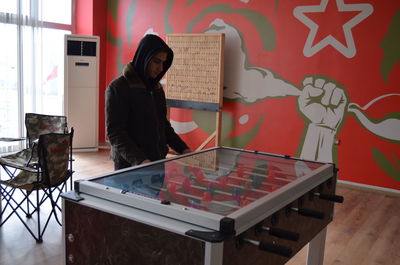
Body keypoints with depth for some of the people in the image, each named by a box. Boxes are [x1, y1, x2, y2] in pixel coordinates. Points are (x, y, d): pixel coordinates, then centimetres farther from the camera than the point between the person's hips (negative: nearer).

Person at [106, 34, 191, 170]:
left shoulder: (157, 88, 11)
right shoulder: (117, 88, -10)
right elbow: (114, 132, -15)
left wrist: (183, 149, 4)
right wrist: (140, 160, -26)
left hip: (157, 164, 6)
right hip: (130, 166, -5)